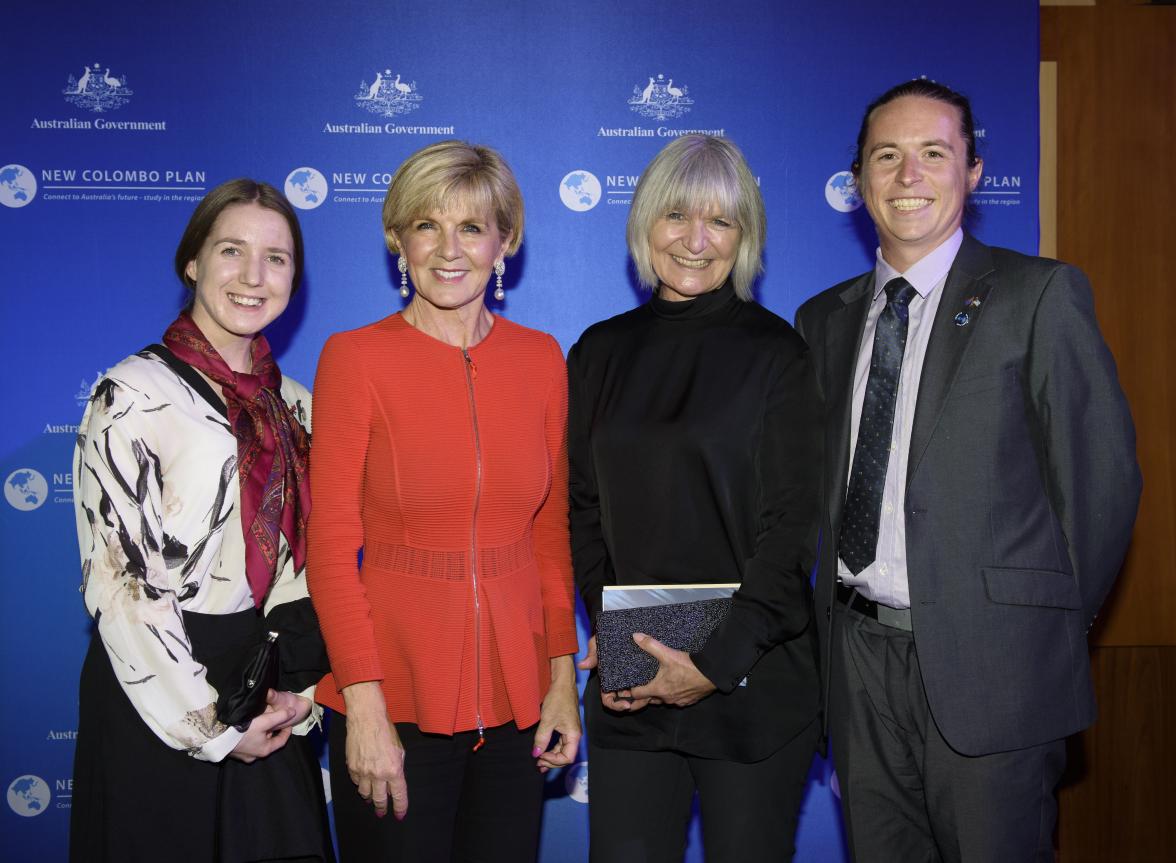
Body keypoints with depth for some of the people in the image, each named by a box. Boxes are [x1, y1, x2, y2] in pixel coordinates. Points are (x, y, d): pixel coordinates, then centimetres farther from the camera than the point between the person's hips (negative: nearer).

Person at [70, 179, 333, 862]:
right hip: (160, 702, -5)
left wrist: (299, 690, -2)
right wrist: (209, 723, -13)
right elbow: (120, 582, -14)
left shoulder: (293, 403, 8)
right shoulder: (136, 394, -11)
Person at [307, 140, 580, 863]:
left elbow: (550, 530, 9)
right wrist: (365, 706, -13)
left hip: (514, 696, 3)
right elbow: (330, 544, -8)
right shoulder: (355, 358, -6)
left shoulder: (541, 360, 4)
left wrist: (563, 674, 4)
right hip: (395, 700, -3)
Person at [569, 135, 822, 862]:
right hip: (629, 686, 3)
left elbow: (792, 528, -8)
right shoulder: (601, 353, 8)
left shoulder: (777, 353, -4)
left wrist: (717, 663, -14)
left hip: (754, 685, -3)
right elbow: (585, 509, 9)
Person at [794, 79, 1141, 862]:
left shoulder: (1038, 295, -3)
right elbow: (821, 482, 14)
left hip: (987, 659, -4)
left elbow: (1103, 471, -5)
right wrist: (834, 607, 4)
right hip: (858, 654, 5)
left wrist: (1058, 624, -1)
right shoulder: (825, 319, 13)